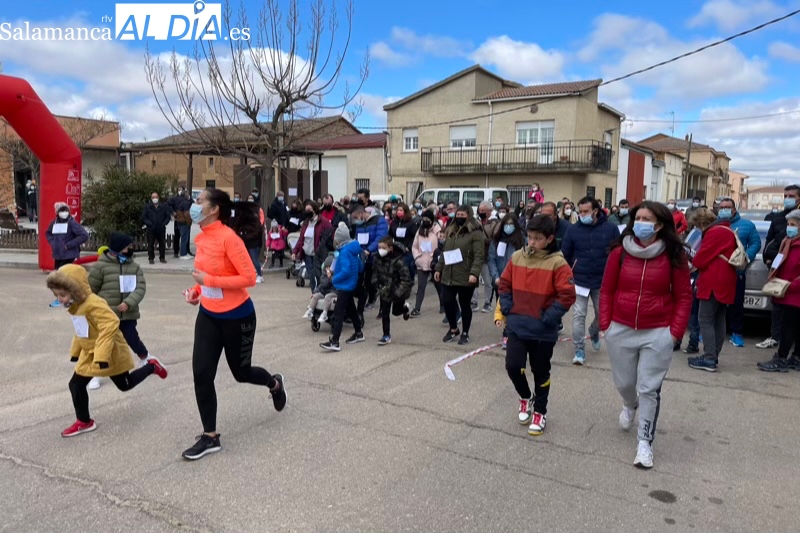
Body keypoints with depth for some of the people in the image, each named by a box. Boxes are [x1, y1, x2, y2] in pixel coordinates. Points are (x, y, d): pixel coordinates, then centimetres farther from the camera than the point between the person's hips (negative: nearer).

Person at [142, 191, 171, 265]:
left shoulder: (164, 207, 5)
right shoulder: (147, 207, 3)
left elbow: (168, 216, 6)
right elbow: (143, 217, 1)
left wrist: (164, 223, -6)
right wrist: (149, 224, -10)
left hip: (161, 229, 1)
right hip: (151, 229, -1)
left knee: (162, 244, 7)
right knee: (150, 244, 2)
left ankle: (162, 258, 17)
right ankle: (151, 258, 9)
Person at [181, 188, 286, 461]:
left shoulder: (228, 238, -22)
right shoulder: (201, 238, 2)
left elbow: (249, 277, -24)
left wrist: (208, 280, -25)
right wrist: (196, 291, 0)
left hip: (237, 316, -7)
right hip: (208, 315, 7)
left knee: (241, 372, 12)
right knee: (201, 374, 0)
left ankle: (275, 383, 47)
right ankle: (210, 437, 15)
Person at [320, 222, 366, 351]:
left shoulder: (345, 252, -20)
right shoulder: (353, 250, 8)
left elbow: (345, 271, -27)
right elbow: (360, 267, 14)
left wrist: (334, 279, -16)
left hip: (344, 286, -10)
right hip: (351, 285, 10)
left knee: (338, 313, -10)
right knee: (351, 309, 23)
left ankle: (334, 342, -13)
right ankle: (359, 334, 37)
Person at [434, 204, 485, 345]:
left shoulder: (475, 233, -8)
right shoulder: (450, 231, 15)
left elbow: (479, 256, -15)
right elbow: (444, 252, 22)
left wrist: (474, 273, -26)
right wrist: (439, 269, 18)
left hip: (465, 277, -6)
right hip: (448, 276, 6)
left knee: (464, 305, 5)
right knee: (447, 302, 3)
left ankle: (465, 333, 22)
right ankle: (453, 329, 26)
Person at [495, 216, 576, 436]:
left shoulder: (557, 263, -13)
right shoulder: (517, 257, 0)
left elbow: (567, 296, -14)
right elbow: (504, 285, 10)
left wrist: (548, 319, -16)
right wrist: (507, 310, 1)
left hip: (543, 330, -3)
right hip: (517, 326, 3)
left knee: (540, 373, 11)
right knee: (513, 366, -4)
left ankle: (540, 412, 32)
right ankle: (526, 398, 27)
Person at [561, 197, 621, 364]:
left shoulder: (611, 229, -5)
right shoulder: (573, 230, -5)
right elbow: (565, 255, 2)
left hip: (603, 282, 1)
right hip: (579, 281, -1)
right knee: (578, 315, -2)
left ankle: (594, 332, 46)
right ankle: (579, 349, 8)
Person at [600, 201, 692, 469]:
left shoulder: (674, 256, -7)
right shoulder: (619, 252, -5)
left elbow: (684, 296, -2)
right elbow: (607, 290, 3)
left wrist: (676, 331, -7)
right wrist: (605, 324, -1)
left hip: (658, 333, -2)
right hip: (620, 330, 2)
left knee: (649, 389, 3)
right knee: (624, 383, 16)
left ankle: (645, 442, 18)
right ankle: (630, 406, 51)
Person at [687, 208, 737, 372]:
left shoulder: (714, 233, -14)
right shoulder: (728, 231, 17)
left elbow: (700, 260, -15)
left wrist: (693, 262, 6)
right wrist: (697, 262, 12)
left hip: (713, 283, -10)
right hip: (725, 283, 10)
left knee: (705, 320, -8)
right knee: (718, 320, 12)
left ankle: (709, 359, -10)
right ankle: (713, 356, 17)